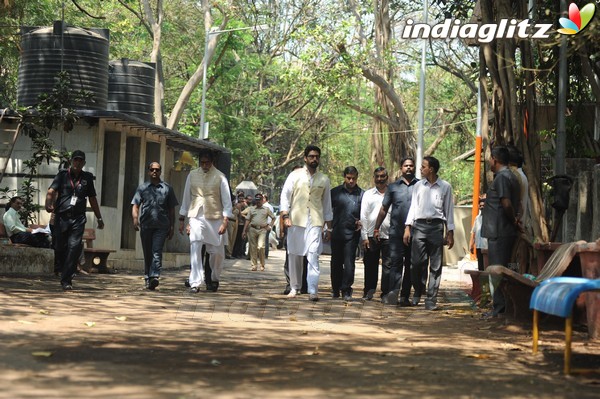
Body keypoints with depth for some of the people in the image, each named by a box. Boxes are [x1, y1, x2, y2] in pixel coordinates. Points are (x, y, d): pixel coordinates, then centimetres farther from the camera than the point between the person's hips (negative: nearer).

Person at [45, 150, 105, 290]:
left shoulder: (87, 177, 13)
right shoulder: (62, 175, 6)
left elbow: (92, 199, 20)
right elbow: (51, 191, -8)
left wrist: (99, 218, 22)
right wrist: (48, 205, -28)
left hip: (78, 218, 0)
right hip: (61, 217, 0)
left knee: (74, 247, -14)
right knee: (60, 248, 4)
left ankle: (66, 280, -12)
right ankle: (66, 272, 31)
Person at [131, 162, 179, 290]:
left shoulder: (167, 188, 11)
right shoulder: (142, 188, 13)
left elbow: (171, 209, 13)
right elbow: (135, 205, 7)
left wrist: (172, 227, 8)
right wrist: (135, 219, -11)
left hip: (161, 226, -2)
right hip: (146, 225, 2)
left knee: (157, 252, -15)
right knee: (147, 254, 6)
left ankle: (154, 277, -25)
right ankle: (147, 278, 14)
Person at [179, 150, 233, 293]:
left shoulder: (220, 177, 0)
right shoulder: (192, 175, 7)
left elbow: (226, 200, -2)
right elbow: (186, 197, 13)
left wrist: (225, 222, -10)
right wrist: (182, 219, 11)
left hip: (215, 218, -1)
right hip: (196, 217, 1)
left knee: (217, 252, 5)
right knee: (195, 249, -13)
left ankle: (214, 280, 28)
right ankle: (195, 283, -14)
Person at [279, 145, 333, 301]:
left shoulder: (324, 180, 13)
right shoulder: (295, 175, 6)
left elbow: (327, 205, 16)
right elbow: (285, 196, 4)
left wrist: (329, 228, 14)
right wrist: (285, 216, -9)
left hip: (315, 222, 0)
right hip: (296, 221, 0)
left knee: (313, 256, -12)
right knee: (294, 255, 5)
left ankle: (313, 290, -18)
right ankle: (294, 287, 17)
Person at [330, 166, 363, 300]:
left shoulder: (361, 194, 6)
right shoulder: (335, 192, 8)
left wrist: (361, 222, -6)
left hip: (352, 234, -2)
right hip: (337, 232, 2)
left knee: (349, 263, -7)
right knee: (336, 263, 9)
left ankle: (346, 290, -2)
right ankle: (335, 289, 21)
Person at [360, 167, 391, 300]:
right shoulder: (368, 194, 12)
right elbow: (363, 216, 8)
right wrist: (364, 236, 0)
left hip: (388, 235, -1)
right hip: (371, 235, 1)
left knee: (388, 265, -5)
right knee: (370, 265, 5)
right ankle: (368, 292, 15)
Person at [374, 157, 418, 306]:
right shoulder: (393, 187, 12)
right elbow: (384, 209, 15)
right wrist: (376, 228, 10)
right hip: (396, 231, -1)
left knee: (410, 265, 5)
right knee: (395, 261, -12)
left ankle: (405, 296, 10)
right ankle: (393, 291, -20)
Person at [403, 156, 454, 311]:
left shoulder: (445, 187, 5)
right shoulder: (418, 186, 11)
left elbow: (449, 210, 7)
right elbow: (413, 207, 11)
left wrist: (450, 233, 3)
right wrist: (407, 228, 2)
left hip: (436, 226, -1)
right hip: (419, 225, 1)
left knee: (435, 266, -1)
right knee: (417, 262, -6)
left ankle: (431, 300, 2)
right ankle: (418, 292, 16)